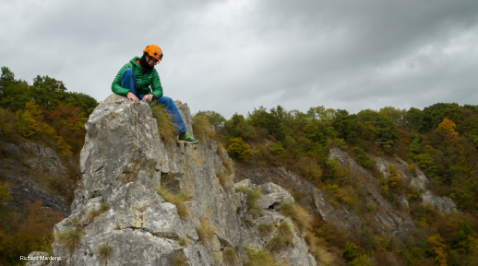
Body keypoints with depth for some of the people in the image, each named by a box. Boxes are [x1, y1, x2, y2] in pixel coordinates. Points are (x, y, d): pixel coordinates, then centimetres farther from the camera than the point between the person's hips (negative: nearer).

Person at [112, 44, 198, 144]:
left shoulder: (153, 72, 2)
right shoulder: (130, 66, -13)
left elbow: (159, 90, -4)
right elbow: (114, 86, -20)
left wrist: (151, 95, -30)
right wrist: (128, 93, -40)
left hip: (143, 98, 5)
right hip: (128, 97, -4)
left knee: (168, 101, -14)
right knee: (128, 71, -26)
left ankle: (182, 134, -12)